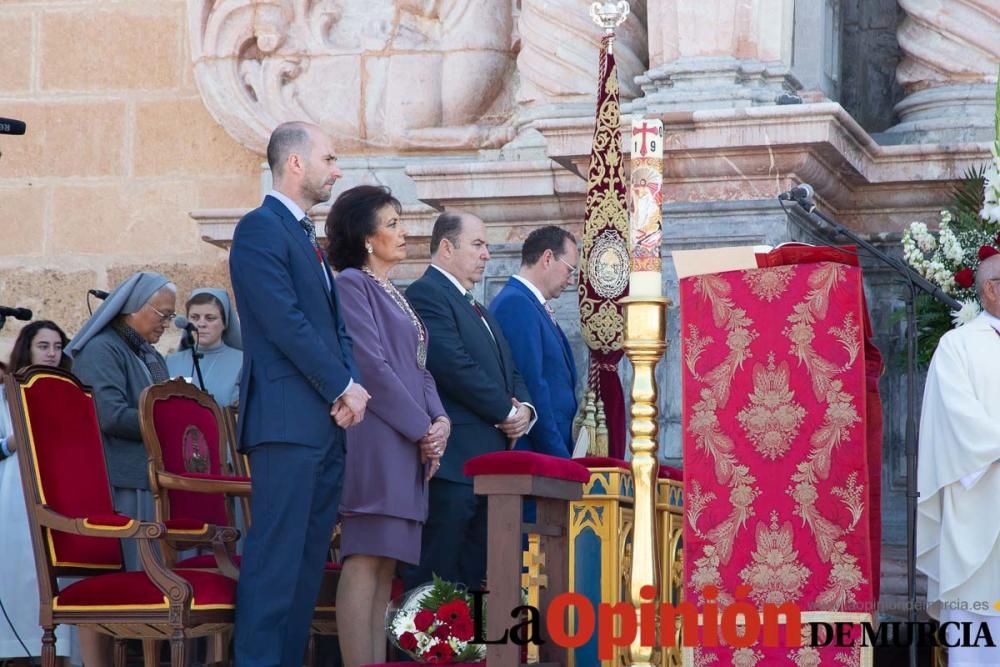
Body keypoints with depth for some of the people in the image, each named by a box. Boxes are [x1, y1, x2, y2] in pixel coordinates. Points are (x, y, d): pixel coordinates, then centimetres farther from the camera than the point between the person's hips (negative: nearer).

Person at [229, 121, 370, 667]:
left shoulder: (307, 237, 21)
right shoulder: (260, 228, -7)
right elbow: (286, 322, -15)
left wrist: (350, 386, 0)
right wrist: (344, 387, -10)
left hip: (327, 421, 9)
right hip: (287, 419, -9)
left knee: (309, 556, 7)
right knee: (277, 553, -10)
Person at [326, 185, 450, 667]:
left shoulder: (394, 295, 23)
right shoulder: (352, 284, -4)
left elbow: (417, 367, 20)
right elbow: (372, 366, -12)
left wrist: (440, 419, 1)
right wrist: (422, 428, -10)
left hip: (409, 443, 9)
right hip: (376, 439, -9)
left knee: (385, 565, 5)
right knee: (365, 561, -12)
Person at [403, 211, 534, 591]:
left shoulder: (477, 309, 25)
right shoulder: (426, 294, -6)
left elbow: (509, 372, 25)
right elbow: (455, 366, -17)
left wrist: (525, 410, 3)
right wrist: (506, 411, -9)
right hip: (453, 460, -10)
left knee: (472, 579, 7)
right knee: (437, 578, -11)